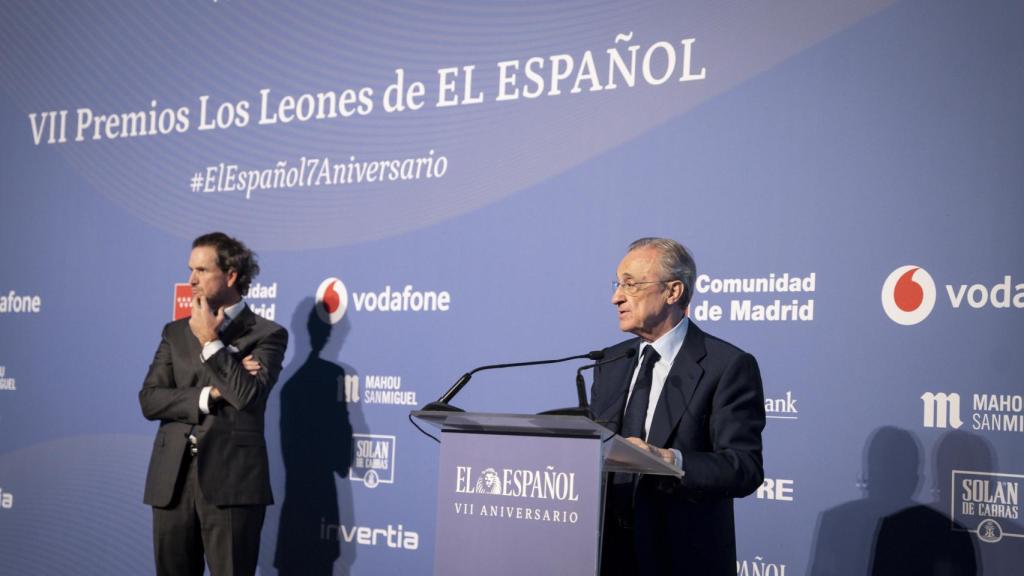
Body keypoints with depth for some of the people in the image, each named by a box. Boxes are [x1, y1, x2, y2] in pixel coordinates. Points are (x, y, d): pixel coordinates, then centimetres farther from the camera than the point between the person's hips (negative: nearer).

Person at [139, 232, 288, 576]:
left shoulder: (267, 334, 1)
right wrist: (209, 395, -9)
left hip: (231, 483, -4)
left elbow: (248, 395, -15)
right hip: (172, 481, 5)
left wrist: (211, 341, -8)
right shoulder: (175, 332, 15)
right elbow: (149, 400, 4)